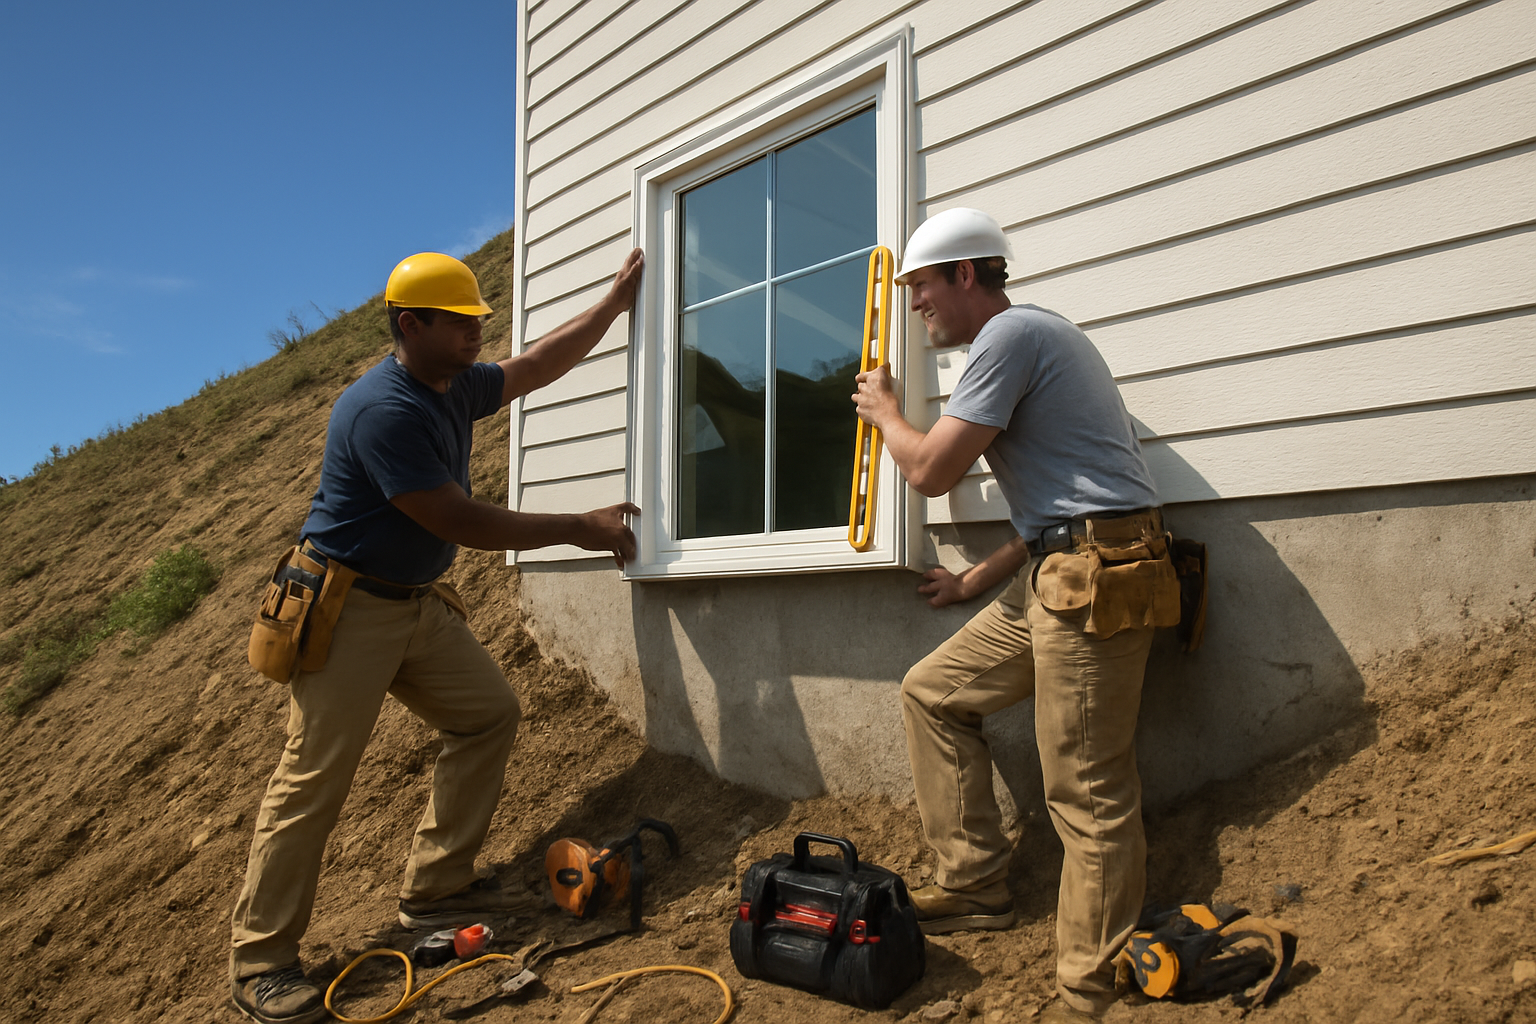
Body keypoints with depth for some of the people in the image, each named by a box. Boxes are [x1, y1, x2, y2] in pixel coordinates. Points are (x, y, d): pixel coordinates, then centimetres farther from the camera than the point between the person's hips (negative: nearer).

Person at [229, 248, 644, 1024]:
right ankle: (259, 961, 7)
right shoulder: (384, 410, -24)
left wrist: (616, 300, 15)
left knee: (489, 713, 6)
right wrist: (580, 530, -18)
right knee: (314, 776, -6)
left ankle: (435, 889, 15)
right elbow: (457, 522, -24)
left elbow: (537, 366, 18)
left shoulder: (456, 386, 4)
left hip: (418, 603, 9)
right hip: (348, 606, -9)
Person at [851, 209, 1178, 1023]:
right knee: (932, 691, 14)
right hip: (1056, 576, 11)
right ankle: (974, 886, 19)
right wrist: (977, 580, 26)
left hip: (1096, 577, -11)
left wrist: (883, 411, 10)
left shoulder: (1009, 333, -9)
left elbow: (930, 471, -11)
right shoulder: (1030, 336, 24)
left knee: (1087, 794, -6)